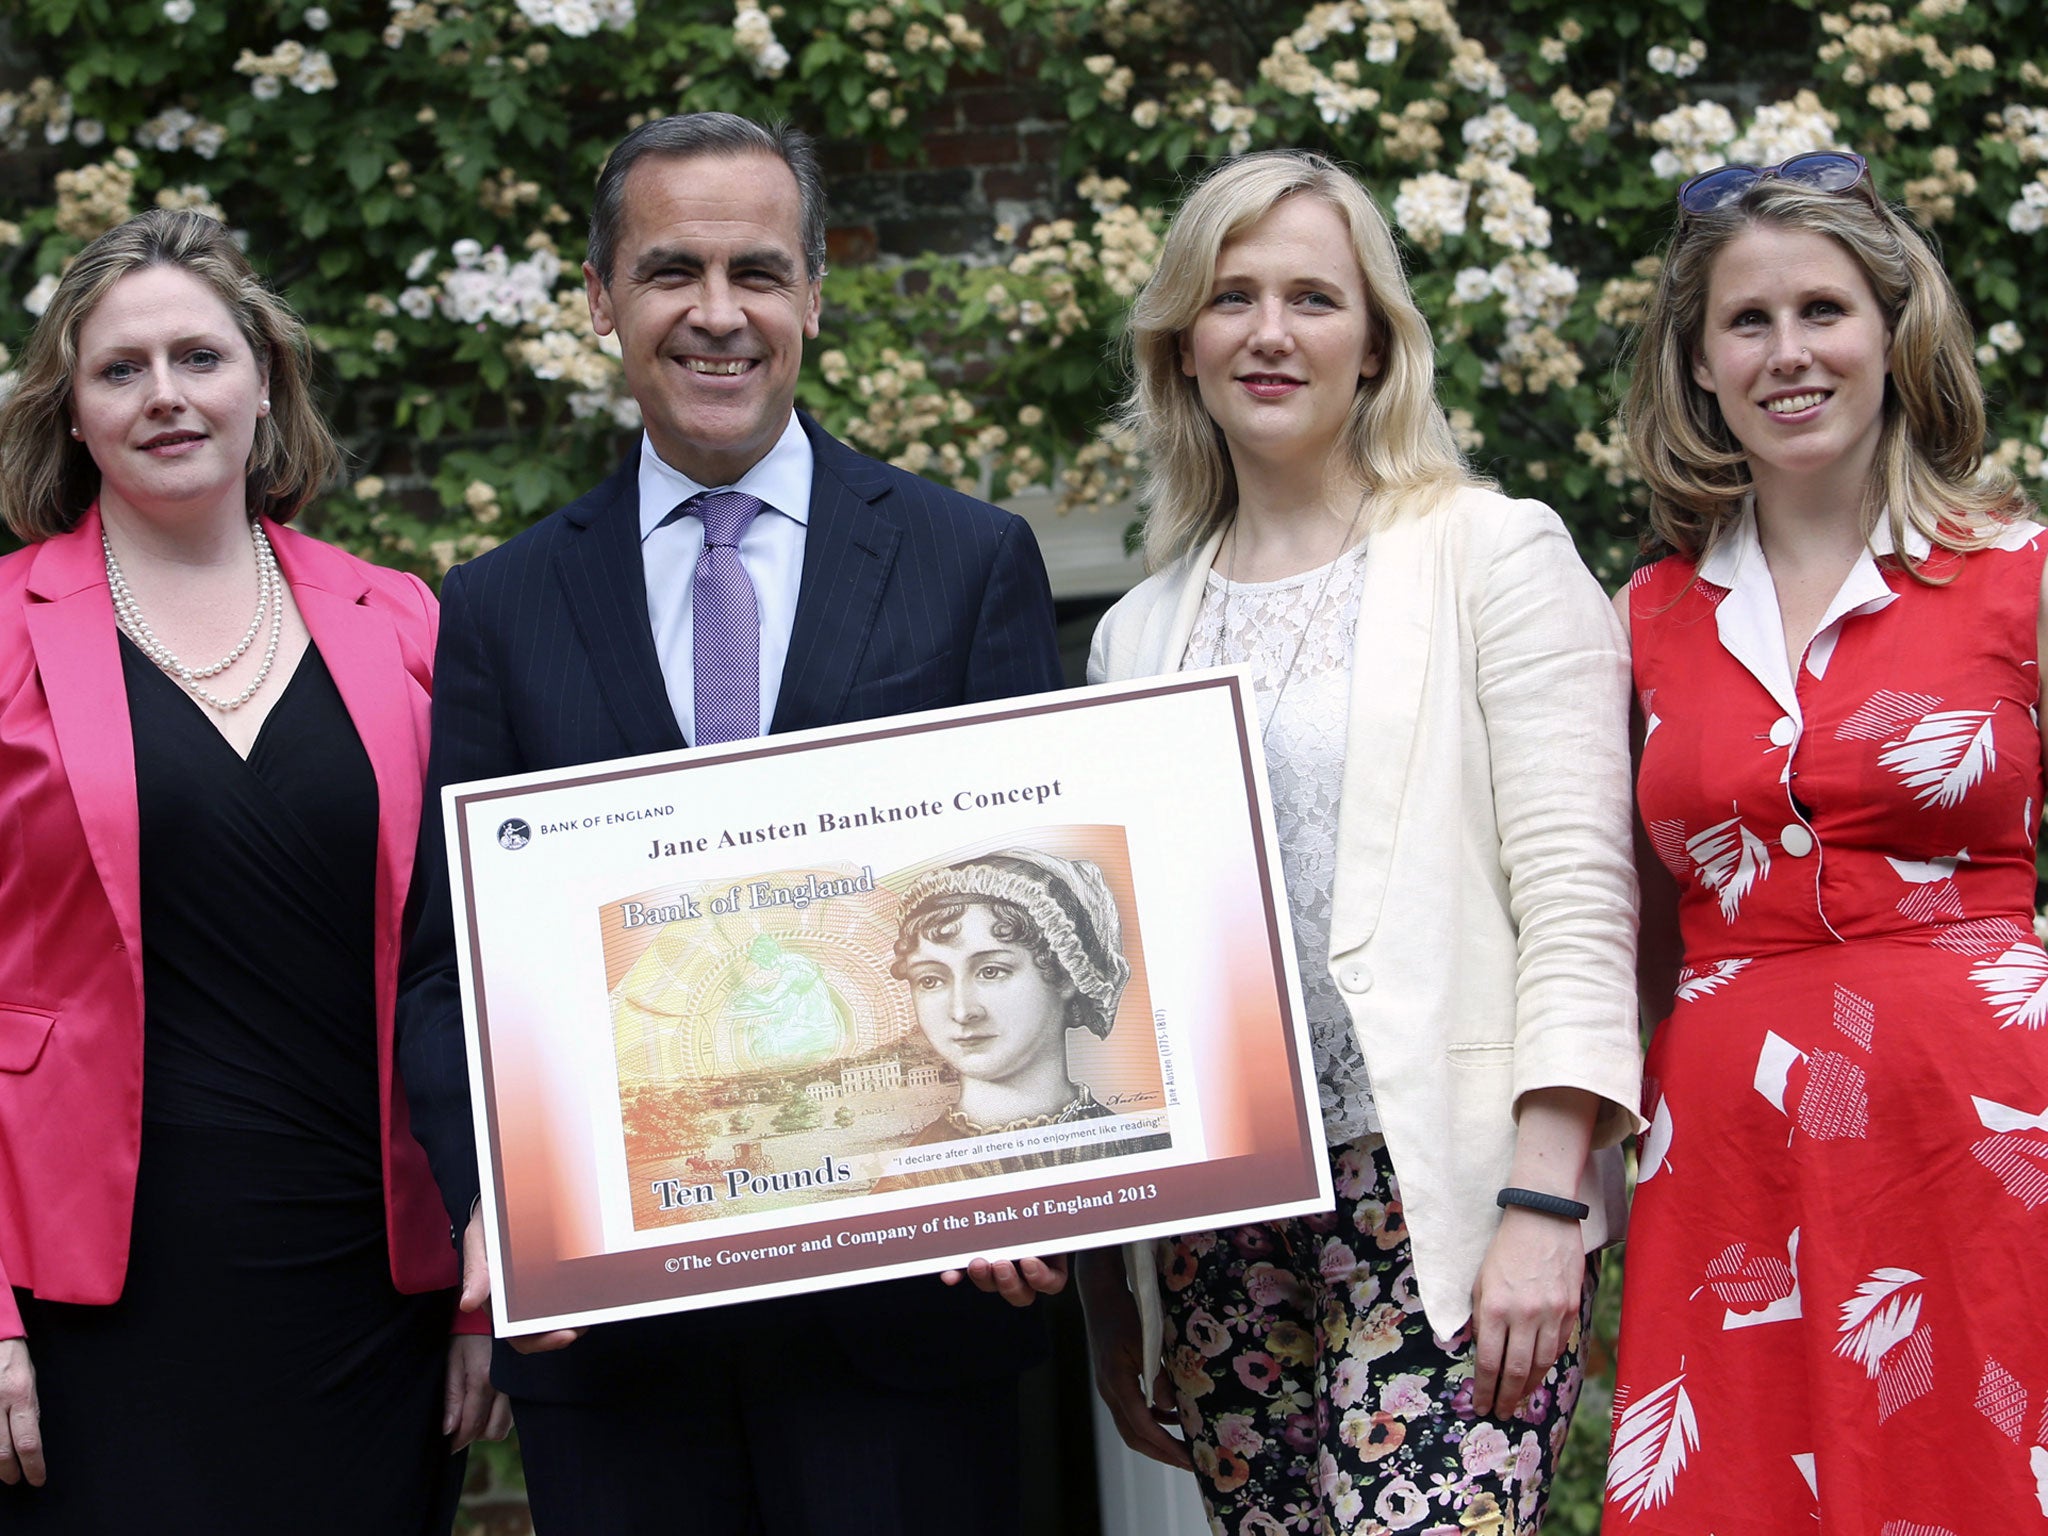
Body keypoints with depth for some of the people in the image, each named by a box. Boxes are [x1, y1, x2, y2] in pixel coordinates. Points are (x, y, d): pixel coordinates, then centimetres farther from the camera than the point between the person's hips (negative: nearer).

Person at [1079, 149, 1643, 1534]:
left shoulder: (1496, 554, 1)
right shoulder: (1140, 632, 15)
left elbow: (1578, 892, -6)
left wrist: (1542, 1208, -14)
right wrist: (1104, 1275, 15)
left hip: (1448, 1212, -4)